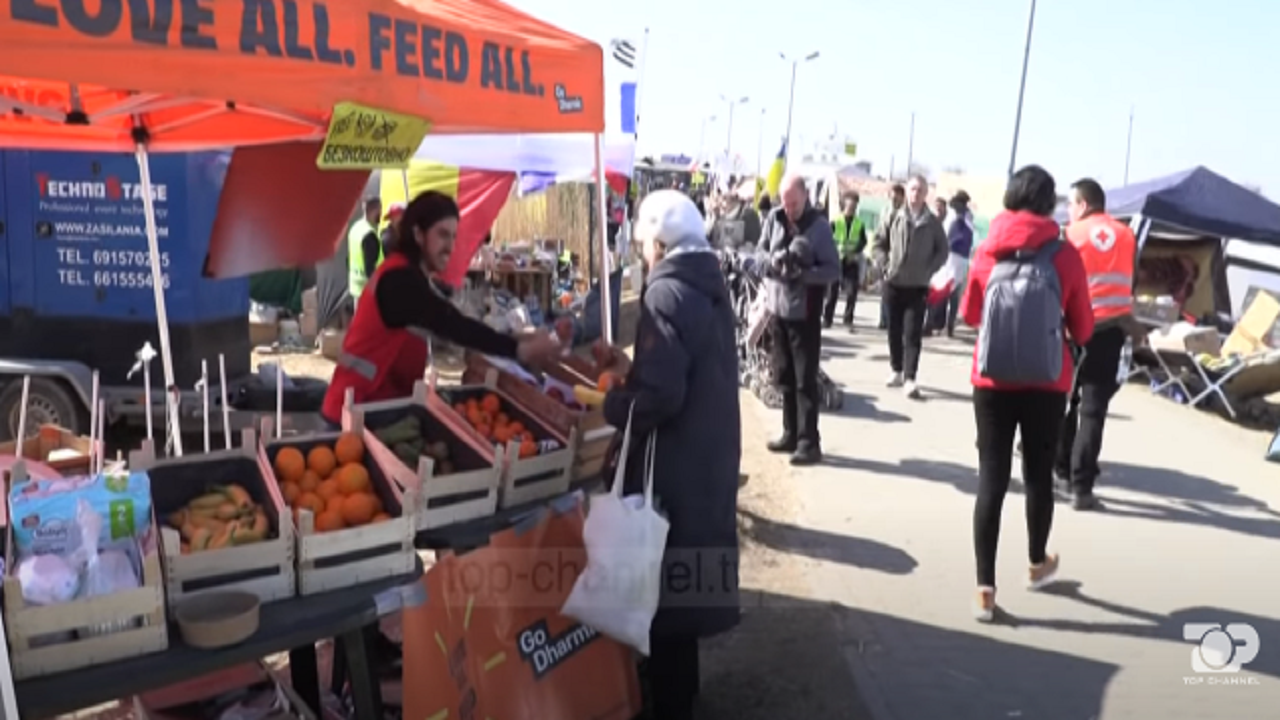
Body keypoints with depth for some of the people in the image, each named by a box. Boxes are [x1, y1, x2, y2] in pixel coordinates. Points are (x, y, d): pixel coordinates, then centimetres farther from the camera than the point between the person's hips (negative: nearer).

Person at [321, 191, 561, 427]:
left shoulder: (408, 275, 12)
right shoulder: (399, 278, -20)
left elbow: (448, 324, 7)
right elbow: (451, 325, -28)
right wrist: (519, 350, -33)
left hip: (381, 401, 9)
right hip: (359, 406, -9)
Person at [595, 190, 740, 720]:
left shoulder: (666, 293, -20)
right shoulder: (709, 288, 10)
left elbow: (660, 396, -27)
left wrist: (612, 403, -10)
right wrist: (631, 366, 16)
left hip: (674, 464, -10)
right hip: (707, 457, 10)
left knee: (664, 583, 5)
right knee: (682, 579, 22)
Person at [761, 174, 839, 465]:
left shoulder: (819, 225, -10)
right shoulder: (774, 219, 3)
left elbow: (833, 270, -11)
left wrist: (802, 273, -27)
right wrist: (775, 261, -16)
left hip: (804, 312, -5)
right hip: (778, 308, 5)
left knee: (805, 379, -3)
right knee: (785, 377, 13)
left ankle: (809, 442, 2)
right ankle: (790, 433, 24)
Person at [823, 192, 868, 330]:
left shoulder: (859, 224, 5)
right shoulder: (835, 222, -2)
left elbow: (863, 241, 6)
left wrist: (855, 253, -10)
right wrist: (837, 248, -19)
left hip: (852, 262, 2)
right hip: (836, 260, -2)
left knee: (852, 292, -6)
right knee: (832, 292, 3)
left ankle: (848, 320, 3)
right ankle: (827, 318, 14)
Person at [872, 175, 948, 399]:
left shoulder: (933, 223, -1)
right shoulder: (894, 218, 1)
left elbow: (942, 250, 6)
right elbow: (879, 242, 9)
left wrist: (928, 271, -5)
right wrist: (885, 264, -3)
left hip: (918, 286, -2)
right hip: (893, 283, 2)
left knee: (913, 334, -7)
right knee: (894, 331, 11)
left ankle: (909, 379, -10)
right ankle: (896, 371, 25)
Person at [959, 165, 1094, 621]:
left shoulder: (987, 252, -3)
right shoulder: (1064, 255, -7)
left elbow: (969, 315, 9)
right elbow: (1083, 329, 0)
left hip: (993, 380, 0)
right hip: (1047, 382, 0)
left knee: (991, 478, 3)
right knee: (1039, 474, 16)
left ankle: (985, 588, 1)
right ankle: (1038, 564, 37)